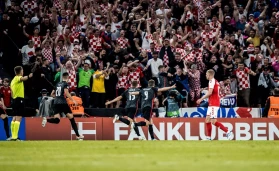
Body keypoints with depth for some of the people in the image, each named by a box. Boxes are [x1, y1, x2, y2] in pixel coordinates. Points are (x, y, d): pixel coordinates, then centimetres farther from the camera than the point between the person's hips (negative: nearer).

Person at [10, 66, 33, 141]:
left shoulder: (13, 80, 19)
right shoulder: (18, 78, -9)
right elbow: (23, 78, -36)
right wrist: (29, 76, -55)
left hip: (15, 99, 10)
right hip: (19, 99, -10)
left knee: (15, 118, 14)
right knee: (18, 118, -13)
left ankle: (13, 136, 16)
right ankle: (15, 136, -19)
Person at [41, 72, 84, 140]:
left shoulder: (58, 84, 20)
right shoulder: (66, 84, 0)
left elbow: (52, 94, 25)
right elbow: (66, 92, -16)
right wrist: (73, 100, -13)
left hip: (56, 103, 5)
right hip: (63, 103, -5)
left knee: (57, 120, -2)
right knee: (71, 118, 6)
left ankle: (46, 119, -31)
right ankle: (78, 135, 6)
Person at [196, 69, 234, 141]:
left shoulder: (212, 81, -12)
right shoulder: (215, 81, 18)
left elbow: (210, 92, -21)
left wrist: (201, 99, -16)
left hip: (213, 104, -10)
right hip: (212, 104, 10)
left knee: (213, 121, -13)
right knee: (207, 120, 8)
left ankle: (228, 132, -14)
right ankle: (208, 137, 7)